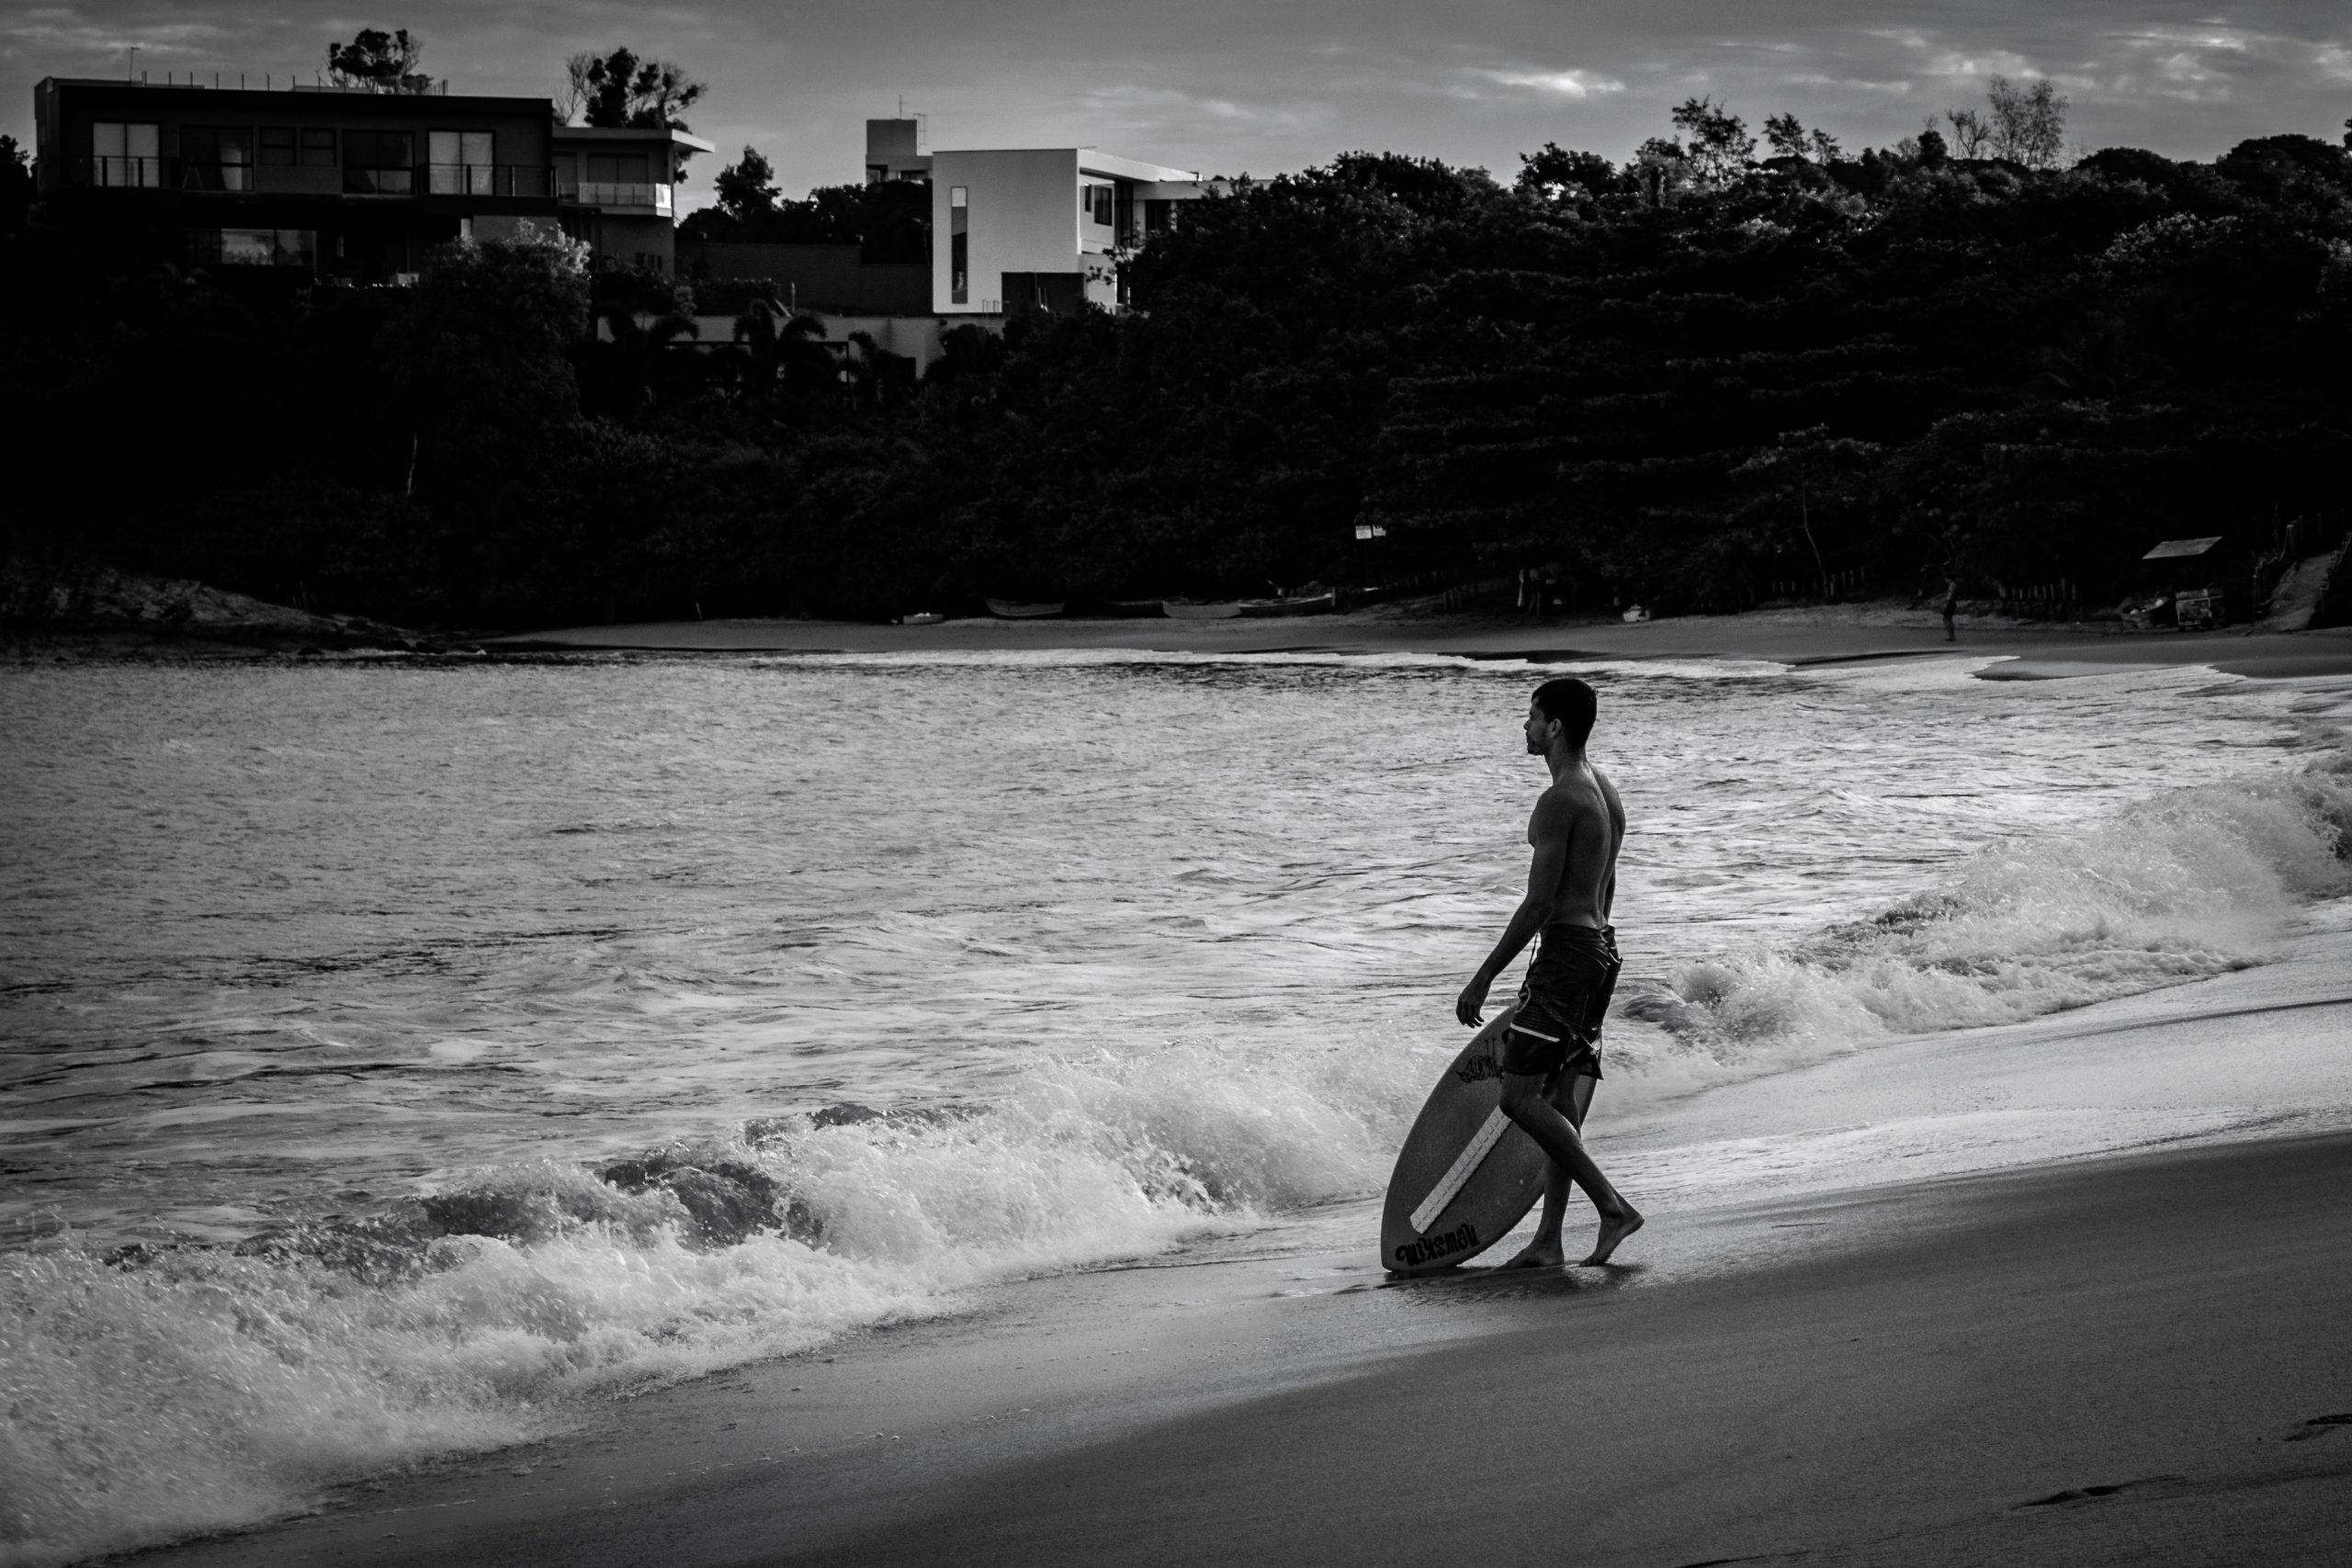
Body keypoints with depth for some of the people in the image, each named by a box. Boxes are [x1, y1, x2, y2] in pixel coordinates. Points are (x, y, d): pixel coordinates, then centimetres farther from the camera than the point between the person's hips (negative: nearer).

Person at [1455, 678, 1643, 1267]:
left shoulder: (1560, 801, -16)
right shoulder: (1605, 792, 14)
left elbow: (1540, 902, -19)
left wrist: (1484, 977, -15)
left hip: (1565, 951, -10)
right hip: (1602, 951, 10)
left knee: (1519, 1096, -8)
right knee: (1563, 1107, 9)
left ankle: (1614, 1207, -11)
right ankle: (1548, 1241, 9)